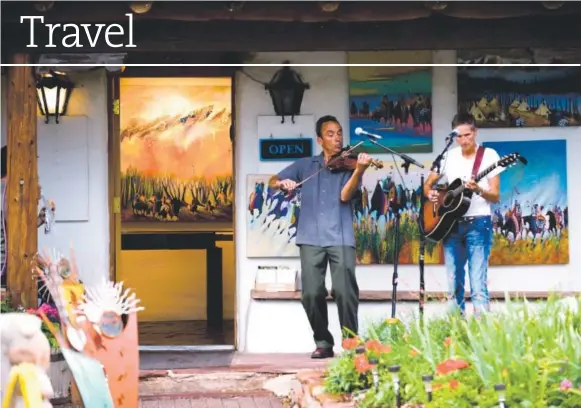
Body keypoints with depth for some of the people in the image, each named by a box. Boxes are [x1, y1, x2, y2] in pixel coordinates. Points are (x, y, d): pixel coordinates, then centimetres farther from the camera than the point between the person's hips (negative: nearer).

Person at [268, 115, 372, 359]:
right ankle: (323, 343, 9)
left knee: (345, 292, -14)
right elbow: (272, 181, 14)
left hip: (340, 238, -2)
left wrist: (359, 171, -23)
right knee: (311, 293, -7)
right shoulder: (305, 165, 16)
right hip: (311, 239, 2)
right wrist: (282, 183, -9)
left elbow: (345, 195, -7)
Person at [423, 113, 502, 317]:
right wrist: (430, 194, -6)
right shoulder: (448, 157, 9)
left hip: (478, 224, -4)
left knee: (478, 283, -11)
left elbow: (495, 196, -5)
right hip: (452, 225, 4)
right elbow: (427, 185, 16)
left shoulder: (488, 155, -2)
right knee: (453, 284, 5)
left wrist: (478, 190, -25)